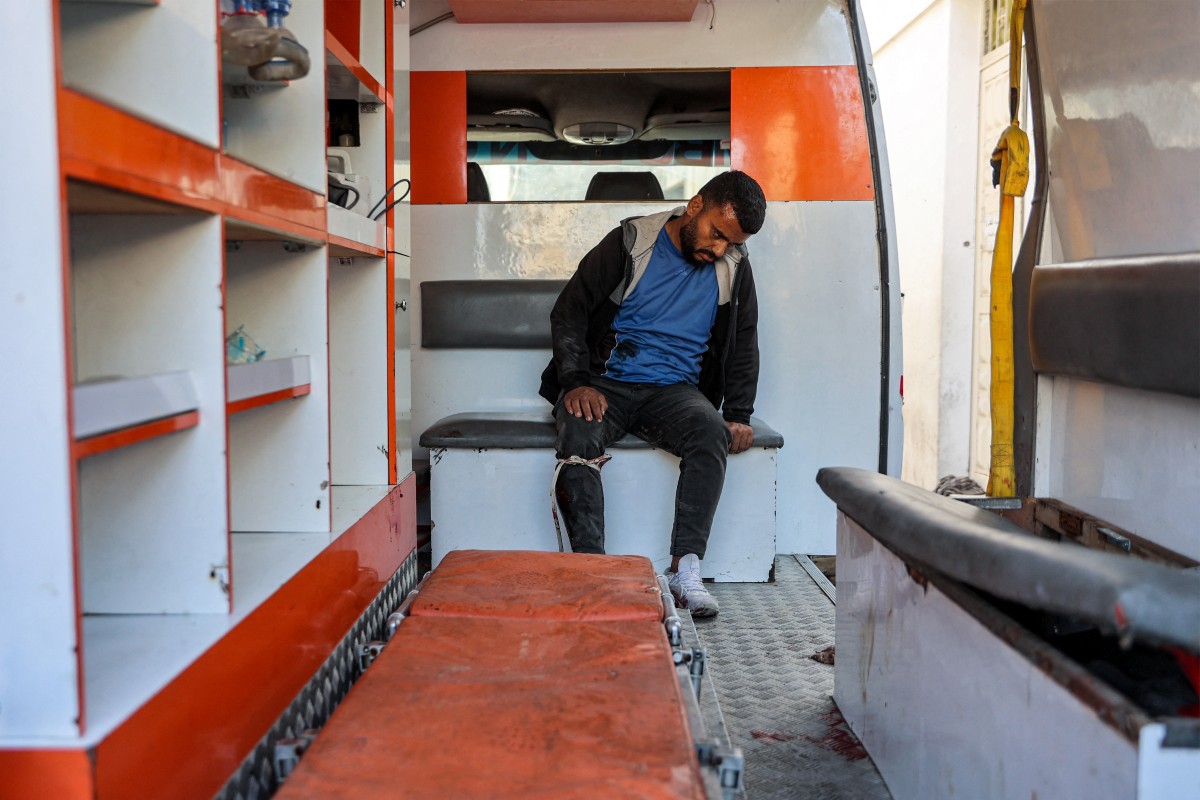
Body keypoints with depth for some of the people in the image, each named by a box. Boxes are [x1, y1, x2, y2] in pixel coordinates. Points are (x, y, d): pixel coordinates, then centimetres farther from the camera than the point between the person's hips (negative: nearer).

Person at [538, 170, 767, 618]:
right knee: (578, 436, -34)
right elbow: (568, 312, -1)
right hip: (605, 383, -2)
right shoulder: (631, 243, -2)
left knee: (713, 432, -32)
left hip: (675, 391, 2)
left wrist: (739, 416, -1)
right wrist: (577, 382, -15)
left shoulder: (733, 268, 7)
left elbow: (743, 346, 14)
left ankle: (684, 568, -32)